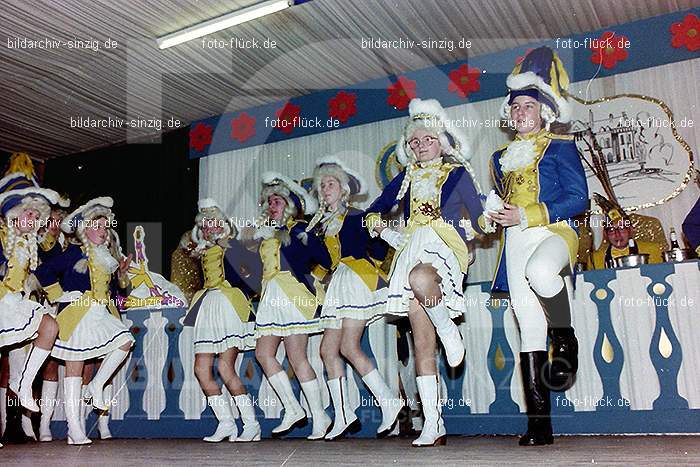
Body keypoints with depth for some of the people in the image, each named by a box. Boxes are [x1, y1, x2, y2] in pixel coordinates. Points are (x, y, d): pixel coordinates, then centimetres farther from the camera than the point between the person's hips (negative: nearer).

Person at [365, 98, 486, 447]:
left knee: (420, 277, -43)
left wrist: (467, 231, -8)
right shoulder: (408, 175, 21)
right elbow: (378, 207, 25)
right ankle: (433, 424, -2)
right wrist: (375, 222, 6)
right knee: (422, 343, -5)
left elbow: (479, 220, 10)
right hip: (412, 247, 4)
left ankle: (450, 333, -14)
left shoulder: (458, 173, 11)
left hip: (444, 246, -4)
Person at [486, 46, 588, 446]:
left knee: (539, 272, -42)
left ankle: (566, 340, -13)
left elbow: (579, 198, -5)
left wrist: (527, 215, -13)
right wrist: (493, 214, 5)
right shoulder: (502, 157, 22)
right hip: (515, 241, 5)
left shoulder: (561, 147, 5)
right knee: (529, 328, -2)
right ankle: (539, 423, 0)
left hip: (553, 232, -5)